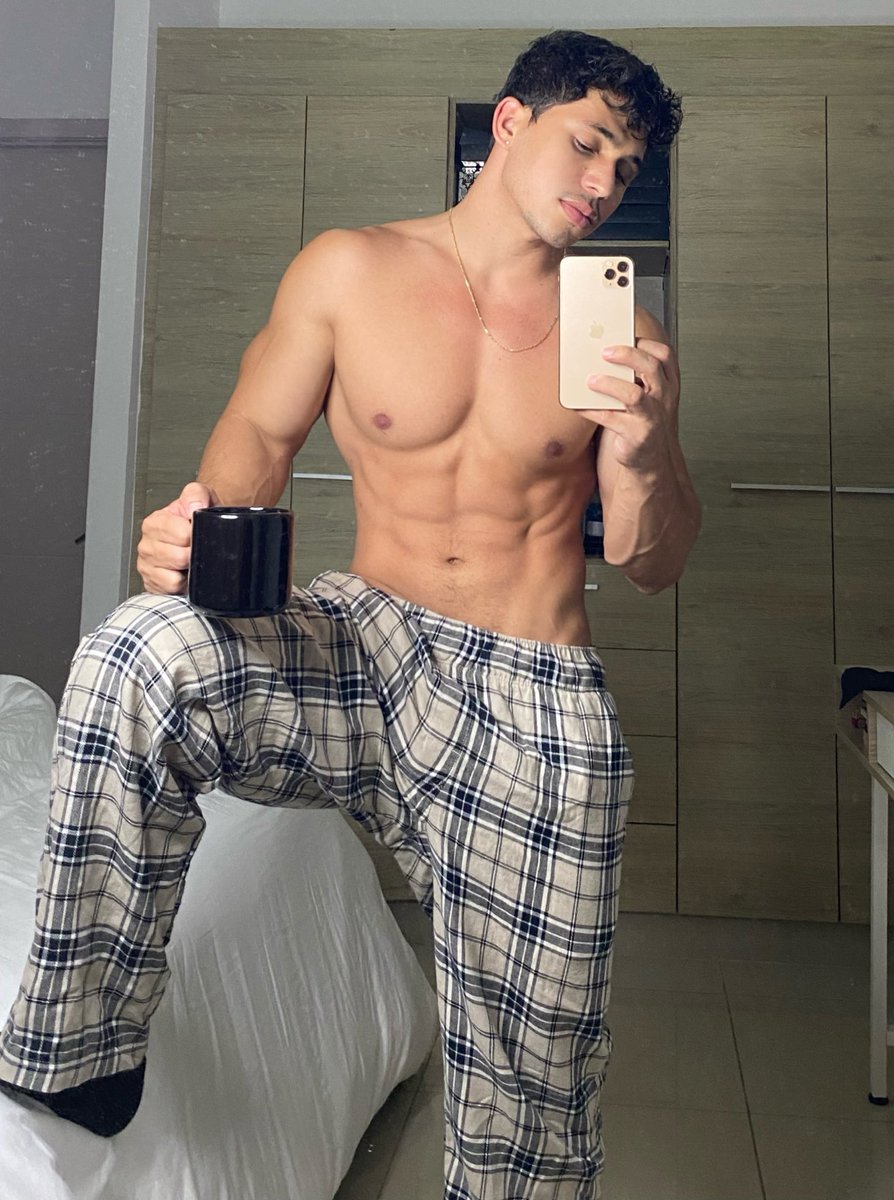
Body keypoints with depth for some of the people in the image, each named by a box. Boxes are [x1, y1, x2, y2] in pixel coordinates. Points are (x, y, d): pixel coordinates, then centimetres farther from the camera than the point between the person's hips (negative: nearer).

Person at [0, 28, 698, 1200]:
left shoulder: (620, 336, 6)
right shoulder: (350, 270, 4)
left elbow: (654, 565, 7)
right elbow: (261, 429, 9)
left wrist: (644, 454, -13)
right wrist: (203, 520, -13)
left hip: (540, 704, 2)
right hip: (366, 644, 0)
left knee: (531, 1060, 2)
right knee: (137, 656, -30)